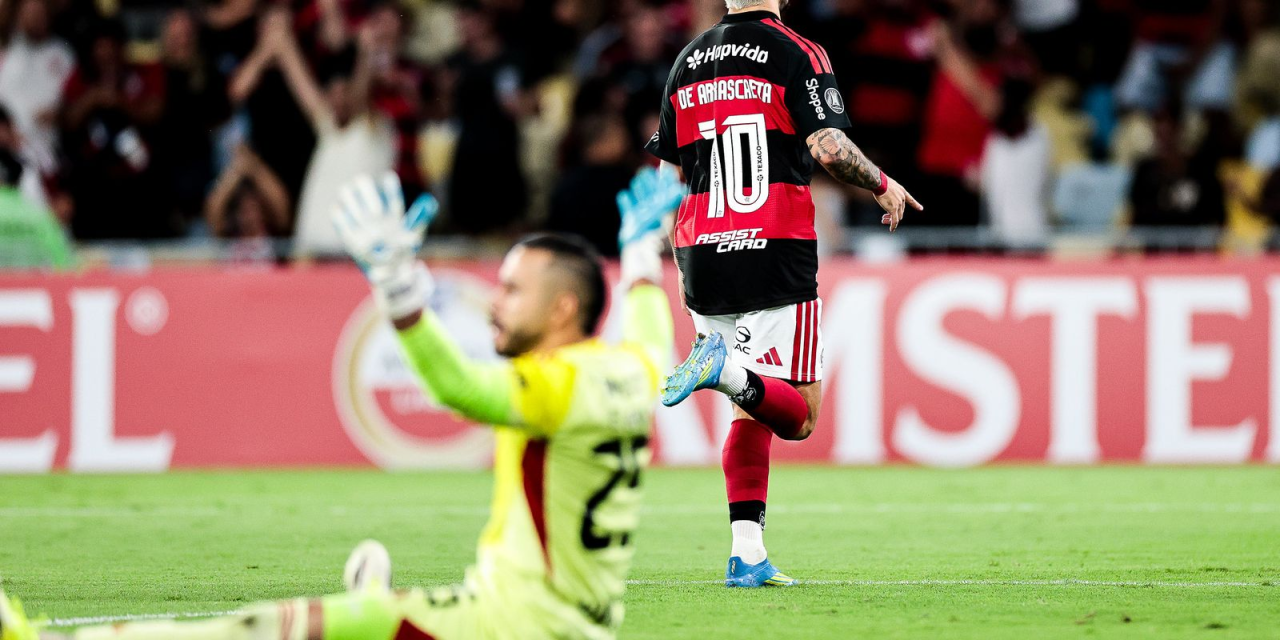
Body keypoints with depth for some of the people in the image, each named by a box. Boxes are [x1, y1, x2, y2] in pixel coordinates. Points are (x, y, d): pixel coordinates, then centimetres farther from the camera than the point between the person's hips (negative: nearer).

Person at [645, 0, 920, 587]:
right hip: (776, 254, -5)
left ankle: (746, 554, 3)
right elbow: (828, 147, -15)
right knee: (797, 416, 1)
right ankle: (728, 369, -30)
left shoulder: (687, 62, 14)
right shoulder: (797, 54, -3)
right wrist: (884, 186, 3)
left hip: (703, 255, 5)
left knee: (753, 410, 15)